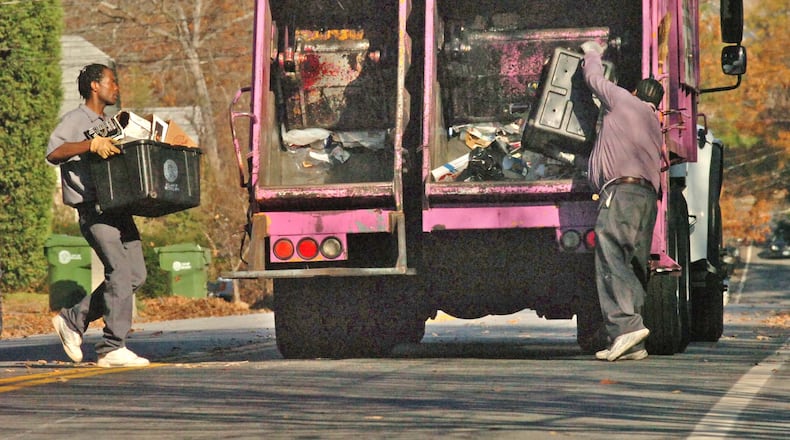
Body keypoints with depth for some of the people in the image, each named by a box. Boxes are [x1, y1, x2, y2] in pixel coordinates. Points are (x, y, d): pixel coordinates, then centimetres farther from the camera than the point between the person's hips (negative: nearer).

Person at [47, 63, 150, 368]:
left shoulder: (109, 125, 26)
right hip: (94, 208, -8)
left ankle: (73, 320, 13)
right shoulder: (75, 120, -1)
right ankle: (112, 348, -14)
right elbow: (54, 152, -17)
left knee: (135, 275, 2)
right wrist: (91, 145, -27)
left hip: (118, 208, 8)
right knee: (120, 271, -16)